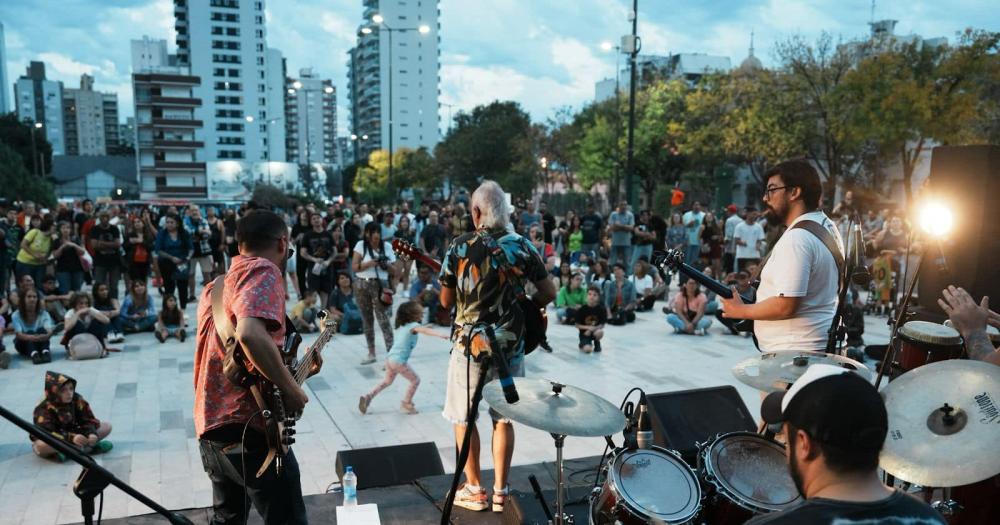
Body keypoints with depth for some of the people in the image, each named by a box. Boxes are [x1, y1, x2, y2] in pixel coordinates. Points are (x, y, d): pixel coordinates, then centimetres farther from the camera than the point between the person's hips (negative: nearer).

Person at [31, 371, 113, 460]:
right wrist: (71, 438, -46)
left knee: (107, 426, -11)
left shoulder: (77, 400, -8)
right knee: (41, 446, -40)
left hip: (74, 435, 5)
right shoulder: (44, 409, -21)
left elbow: (88, 421, -10)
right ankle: (87, 447, -33)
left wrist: (92, 433, -33)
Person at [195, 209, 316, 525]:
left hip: (211, 427, 9)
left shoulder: (216, 285, 17)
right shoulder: (263, 270, -11)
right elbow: (251, 334, -31)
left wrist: (294, 371, 25)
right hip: (247, 427, -9)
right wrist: (291, 389, -19)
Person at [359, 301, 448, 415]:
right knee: (415, 380, 9)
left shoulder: (401, 325, 14)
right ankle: (406, 404, 17)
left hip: (390, 358, 8)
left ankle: (368, 396, 17)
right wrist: (440, 335, -46)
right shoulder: (413, 326, -10)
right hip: (399, 361, -8)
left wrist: (422, 329, 32)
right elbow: (426, 330, -30)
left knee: (388, 380, 29)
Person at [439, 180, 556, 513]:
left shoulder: (460, 246, -9)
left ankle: (474, 490, 20)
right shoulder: (522, 246, -3)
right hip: (511, 344, 3)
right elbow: (549, 293, 1)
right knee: (503, 418, 13)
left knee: (463, 417, 12)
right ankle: (500, 492, 19)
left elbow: (446, 301, -2)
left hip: (470, 342, -2)